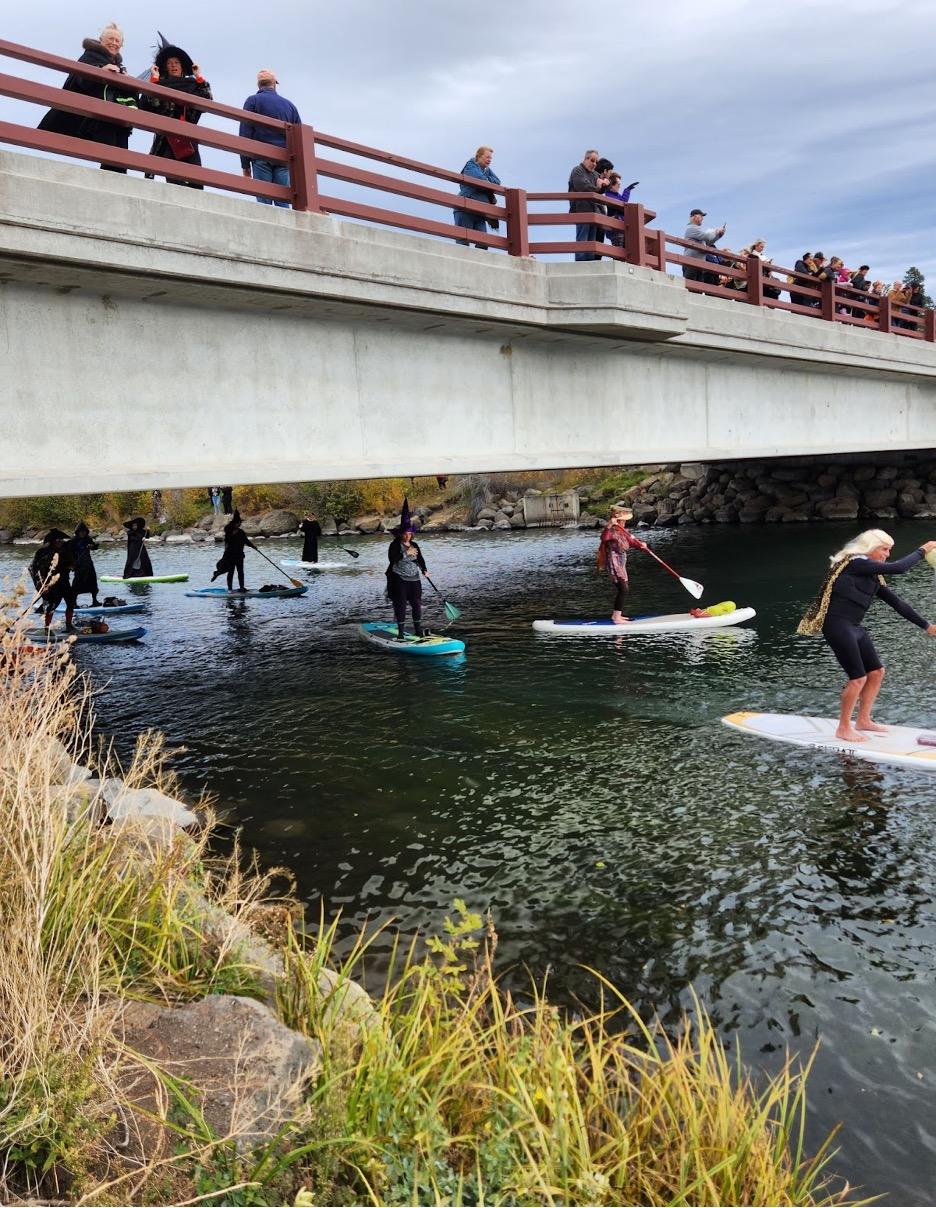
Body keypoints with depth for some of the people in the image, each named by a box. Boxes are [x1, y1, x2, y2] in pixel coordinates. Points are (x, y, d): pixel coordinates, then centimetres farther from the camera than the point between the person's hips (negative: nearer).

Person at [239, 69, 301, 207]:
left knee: (264, 202, -6)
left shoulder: (253, 101, 7)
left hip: (261, 157, -3)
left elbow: (245, 134, 0)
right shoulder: (289, 104, 18)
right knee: (283, 202, -1)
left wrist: (245, 165, 0)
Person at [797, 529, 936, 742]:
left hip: (854, 628, 10)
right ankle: (843, 729, 6)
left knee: (876, 672, 13)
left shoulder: (872, 576, 15)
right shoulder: (855, 562, -12)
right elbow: (898, 568, -17)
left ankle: (863, 720, 28)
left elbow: (896, 602, 18)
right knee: (858, 677, -8)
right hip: (838, 626, -10)